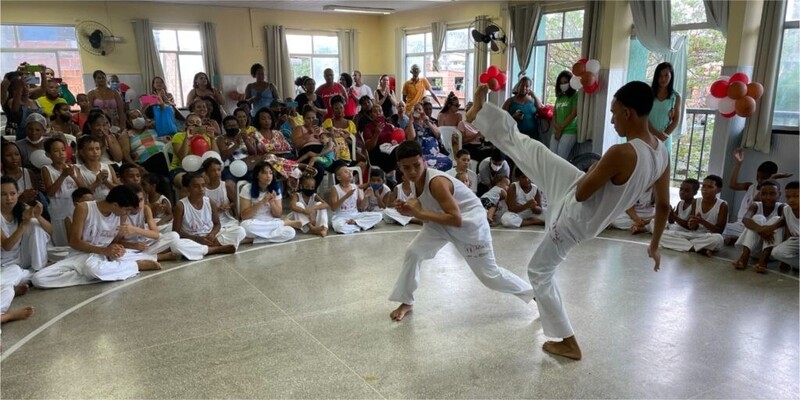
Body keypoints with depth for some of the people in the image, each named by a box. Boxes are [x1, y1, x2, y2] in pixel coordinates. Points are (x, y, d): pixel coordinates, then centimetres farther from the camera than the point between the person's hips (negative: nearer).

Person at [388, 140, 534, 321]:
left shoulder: (437, 182, -35)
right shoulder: (412, 180, -10)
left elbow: (456, 220, -37)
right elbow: (430, 210, -1)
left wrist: (419, 213, -37)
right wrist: (410, 209, -22)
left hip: (469, 224, -7)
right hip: (440, 223, 7)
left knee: (489, 275, 3)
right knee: (413, 253, -5)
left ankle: (534, 293, 24)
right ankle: (406, 303, 13)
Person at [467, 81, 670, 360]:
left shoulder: (622, 154, -38)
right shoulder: (661, 153, -9)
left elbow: (581, 193, -28)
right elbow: (664, 205, 2)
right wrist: (655, 245, 16)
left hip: (574, 220, -7)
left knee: (540, 272, 14)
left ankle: (568, 343, 28)